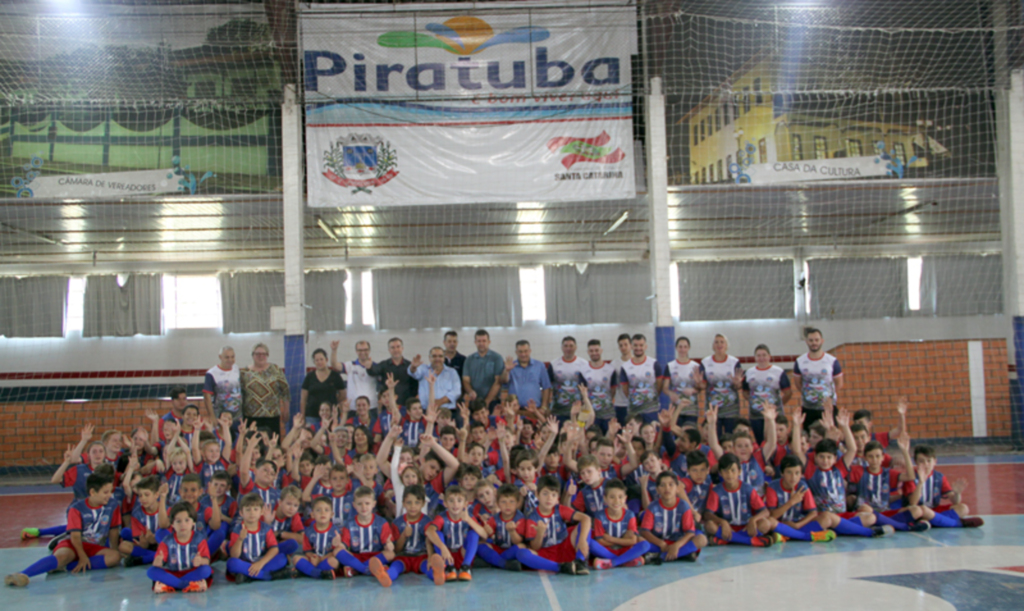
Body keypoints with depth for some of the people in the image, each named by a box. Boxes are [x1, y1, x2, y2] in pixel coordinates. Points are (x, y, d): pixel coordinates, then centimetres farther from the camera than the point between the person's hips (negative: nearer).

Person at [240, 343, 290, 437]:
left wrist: (285, 409, 4)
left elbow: (285, 389, 6)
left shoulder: (275, 370, 6)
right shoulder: (246, 373, 6)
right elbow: (240, 394, 7)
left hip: (273, 415, 0)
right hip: (251, 416, 0)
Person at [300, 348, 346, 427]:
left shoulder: (335, 376, 3)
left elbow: (343, 395, 12)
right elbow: (303, 399, 8)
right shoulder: (309, 377, 7)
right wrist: (302, 417, 5)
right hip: (312, 415, 1)